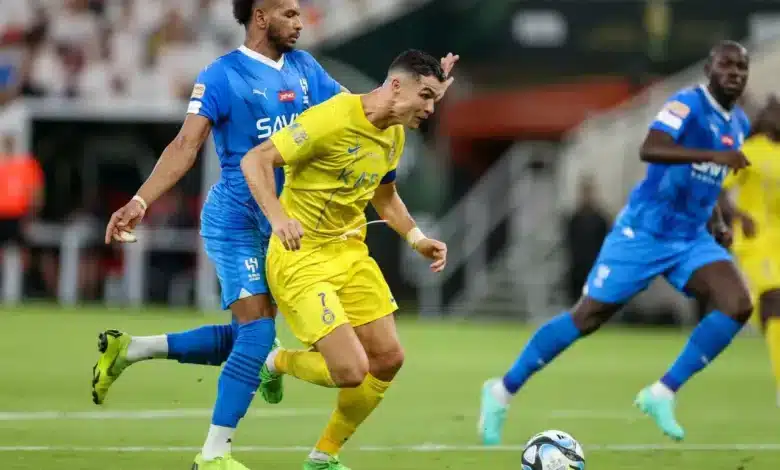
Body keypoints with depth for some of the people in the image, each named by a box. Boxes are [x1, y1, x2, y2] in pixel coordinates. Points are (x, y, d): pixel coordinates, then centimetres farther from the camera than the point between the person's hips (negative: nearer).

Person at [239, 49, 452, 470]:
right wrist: (278, 218, -38)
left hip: (351, 253, 9)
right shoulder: (332, 119, -22)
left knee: (388, 359, 4)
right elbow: (255, 160, -24)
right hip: (300, 258, -9)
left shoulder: (394, 134, 5)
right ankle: (280, 363, 18)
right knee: (351, 371, -17)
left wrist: (417, 238, 9)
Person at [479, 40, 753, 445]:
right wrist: (714, 154, -42)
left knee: (737, 305, -16)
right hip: (643, 233, -7)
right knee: (587, 317, -1)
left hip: (691, 239, 7)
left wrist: (720, 219, 15)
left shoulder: (739, 123, 9)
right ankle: (503, 390, 17)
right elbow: (649, 150, -35)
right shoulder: (688, 103, -16)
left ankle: (662, 395, -7)